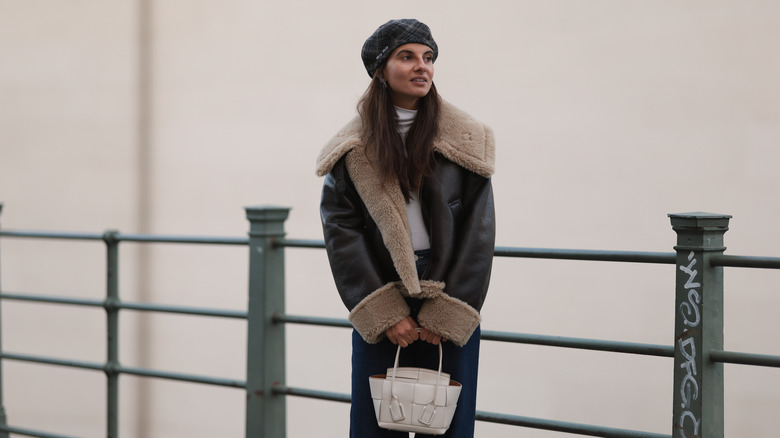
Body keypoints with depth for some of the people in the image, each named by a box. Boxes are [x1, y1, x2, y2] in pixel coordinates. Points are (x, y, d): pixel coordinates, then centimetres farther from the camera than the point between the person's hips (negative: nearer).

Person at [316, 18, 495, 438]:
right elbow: (341, 230, -2)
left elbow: (478, 231, -1)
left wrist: (447, 314, -8)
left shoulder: (465, 140, 2)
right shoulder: (354, 146, 3)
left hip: (451, 305, 0)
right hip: (378, 307, 0)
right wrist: (383, 313, -10)